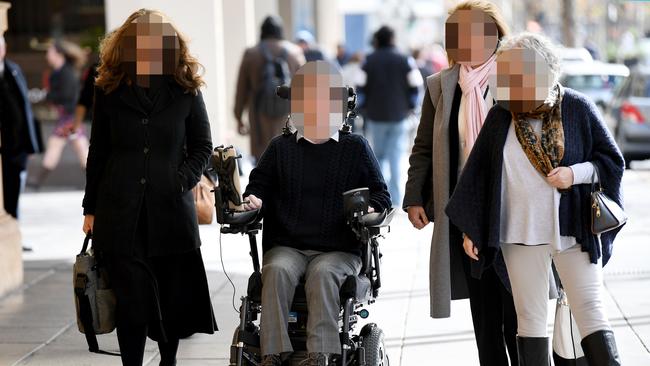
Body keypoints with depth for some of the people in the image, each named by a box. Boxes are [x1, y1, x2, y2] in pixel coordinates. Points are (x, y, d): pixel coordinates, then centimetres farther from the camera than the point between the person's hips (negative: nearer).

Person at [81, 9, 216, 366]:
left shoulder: (185, 90, 2)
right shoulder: (108, 90, 4)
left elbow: (202, 146, 10)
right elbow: (98, 152, 9)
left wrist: (184, 178, -8)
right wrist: (91, 208, 9)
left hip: (171, 207, 0)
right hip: (121, 211, 0)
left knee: (172, 295, 7)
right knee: (132, 296, -4)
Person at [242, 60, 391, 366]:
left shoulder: (355, 148, 13)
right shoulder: (281, 148, 17)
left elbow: (380, 194, 13)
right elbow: (258, 184, 20)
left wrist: (369, 209, -10)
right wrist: (254, 200, -4)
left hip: (339, 250, -1)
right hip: (286, 246, 2)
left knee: (323, 273, -34)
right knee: (278, 270, -31)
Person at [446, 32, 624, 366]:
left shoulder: (578, 109, -3)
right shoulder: (500, 117, 2)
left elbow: (613, 161, 3)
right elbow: (478, 172, 8)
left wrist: (576, 173, -14)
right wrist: (469, 229, 6)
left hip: (574, 231, -2)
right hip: (521, 236, 2)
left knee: (592, 313, -3)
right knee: (529, 319, 5)